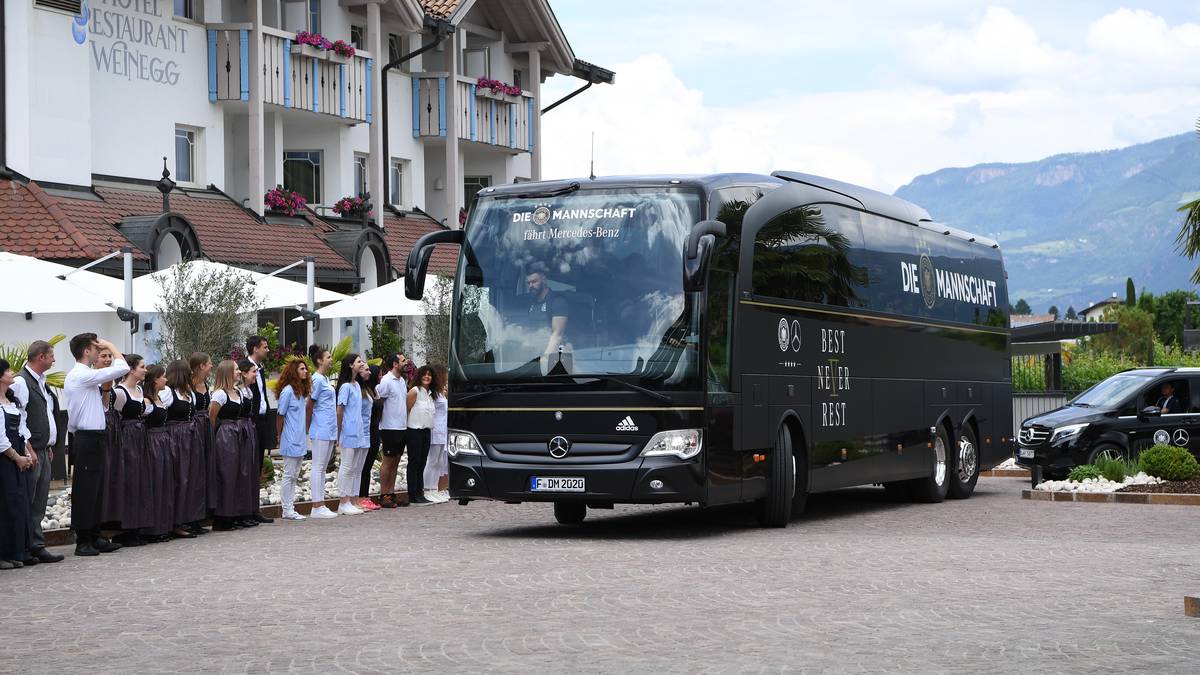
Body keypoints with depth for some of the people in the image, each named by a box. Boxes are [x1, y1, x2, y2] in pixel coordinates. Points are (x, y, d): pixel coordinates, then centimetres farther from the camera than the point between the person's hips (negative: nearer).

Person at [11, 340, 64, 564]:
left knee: (39, 503, 9)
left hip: (43, 450, 9)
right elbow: (18, 419, -16)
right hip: (30, 451, -9)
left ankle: (37, 546, 12)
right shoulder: (21, 382, -12)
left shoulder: (41, 382, 17)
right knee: (28, 502, -5)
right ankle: (32, 546, -4)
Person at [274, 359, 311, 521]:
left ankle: (290, 509, 15)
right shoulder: (288, 391, -12)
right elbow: (280, 416, -9)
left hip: (300, 440, 8)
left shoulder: (301, 391, 12)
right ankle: (287, 510, 1)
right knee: (289, 475, -3)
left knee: (294, 476, 10)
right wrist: (280, 438, -5)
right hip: (290, 440, -8)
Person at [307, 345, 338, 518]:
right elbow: (310, 405, -11)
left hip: (329, 429, 9)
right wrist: (308, 428, -5)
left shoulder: (325, 379, 15)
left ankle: (320, 505, 12)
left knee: (323, 467, 10)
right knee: (318, 467, -6)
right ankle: (317, 507, -6)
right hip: (321, 429, -9)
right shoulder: (317, 379, -12)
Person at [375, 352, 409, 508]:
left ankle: (391, 493, 16)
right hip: (390, 427, -8)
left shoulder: (402, 381, 13)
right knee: (388, 461, -3)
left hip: (402, 427, 8)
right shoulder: (387, 381, -13)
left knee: (395, 462, 11)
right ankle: (383, 496, 2)